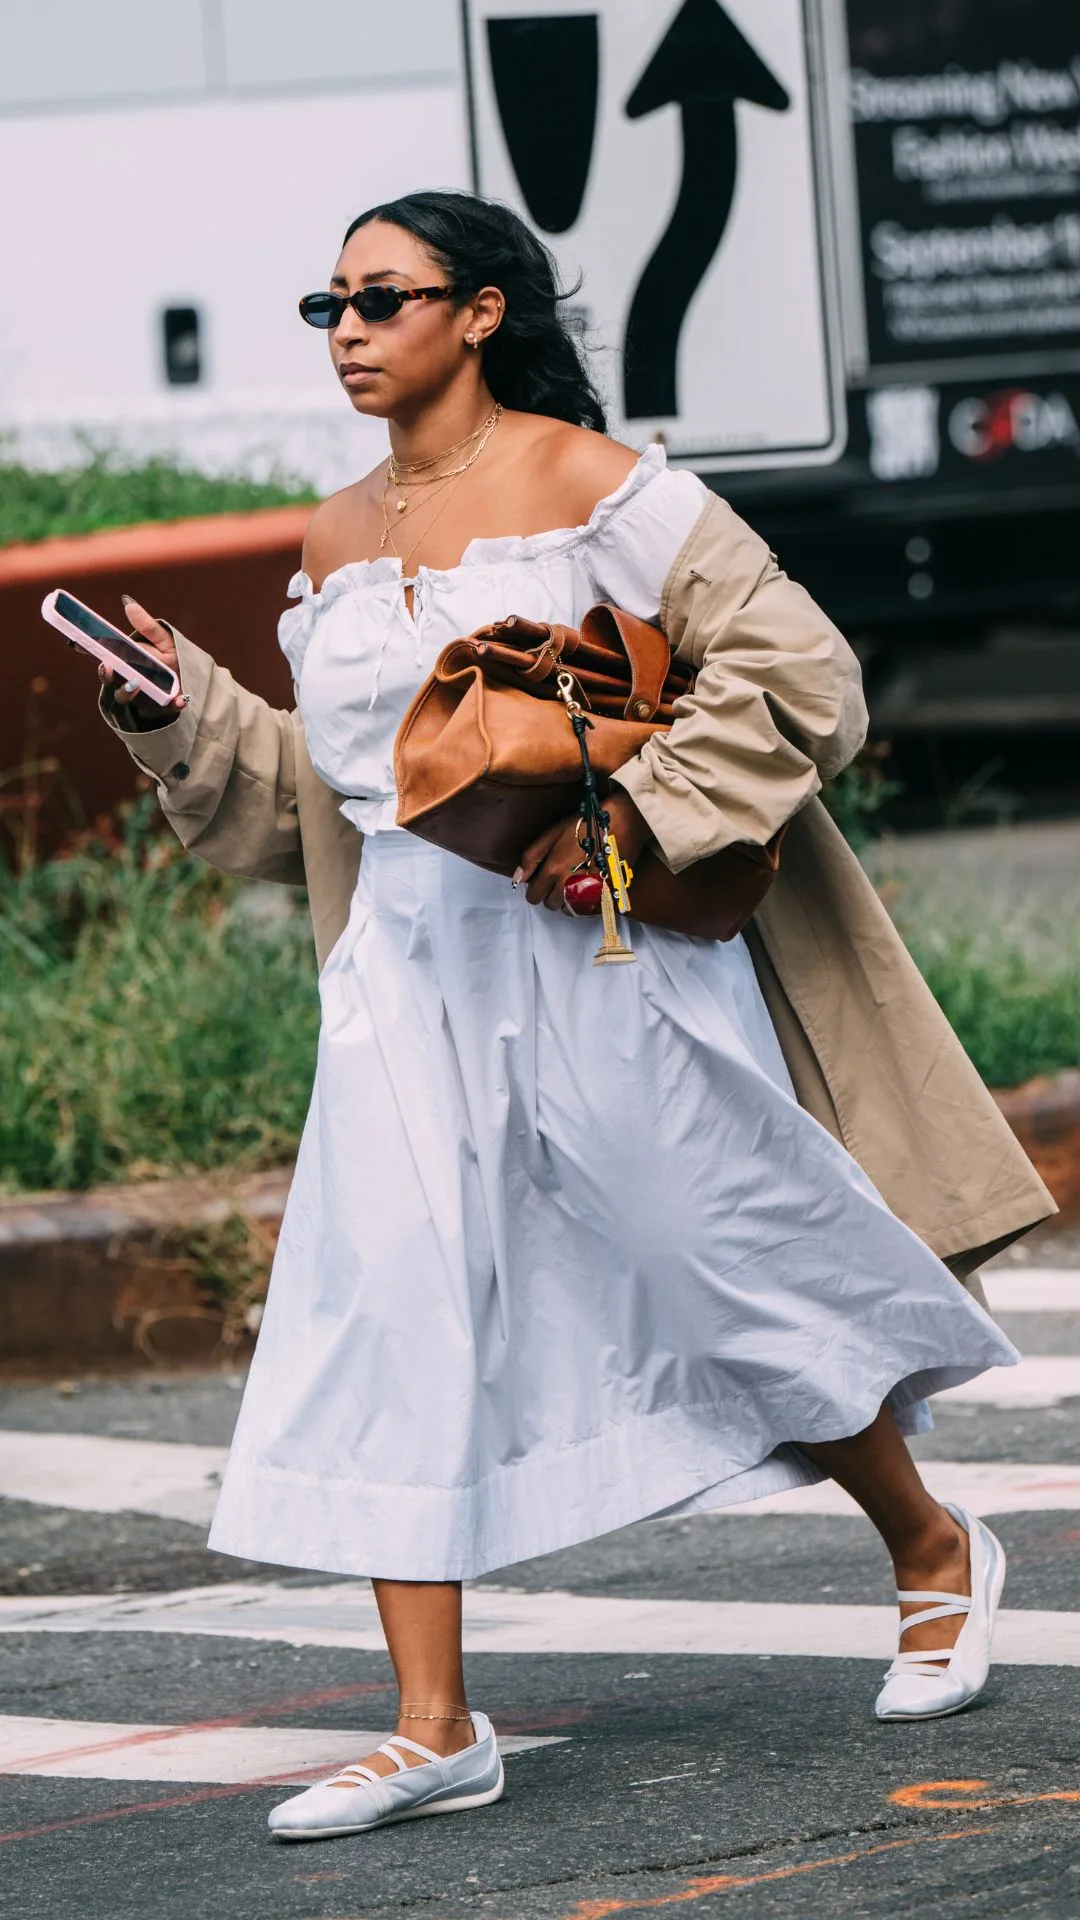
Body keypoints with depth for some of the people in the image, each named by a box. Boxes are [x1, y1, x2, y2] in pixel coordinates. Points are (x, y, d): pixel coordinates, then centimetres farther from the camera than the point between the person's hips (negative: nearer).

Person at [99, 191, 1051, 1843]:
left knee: (730, 1266, 3)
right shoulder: (337, 543, 12)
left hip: (605, 955, -5)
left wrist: (633, 815, -17)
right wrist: (182, 708, 6)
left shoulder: (586, 485, -7)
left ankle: (935, 1553, 30)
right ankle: (435, 1727, -3)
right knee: (383, 1307, -6)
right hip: (411, 967, 5)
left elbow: (794, 669, -10)